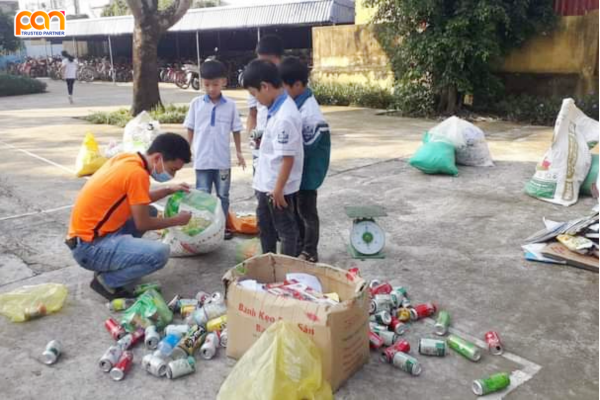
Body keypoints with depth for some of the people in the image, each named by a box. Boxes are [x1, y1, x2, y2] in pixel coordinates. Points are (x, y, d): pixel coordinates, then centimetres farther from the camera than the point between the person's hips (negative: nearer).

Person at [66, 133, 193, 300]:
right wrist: (177, 220, 0)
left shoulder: (127, 159, 5)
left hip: (90, 233, 10)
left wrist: (169, 190, 16)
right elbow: (143, 224, -14)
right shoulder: (137, 173, -21)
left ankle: (115, 266, 17)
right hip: (90, 247, -10)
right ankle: (107, 281, -2)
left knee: (149, 211, 19)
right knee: (160, 253, -24)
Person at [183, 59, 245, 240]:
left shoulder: (230, 105, -3)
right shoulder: (196, 103, -2)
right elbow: (190, 130, 4)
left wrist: (239, 152, 2)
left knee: (223, 195, 12)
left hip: (223, 159, 0)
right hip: (202, 159, 0)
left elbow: (236, 130, 4)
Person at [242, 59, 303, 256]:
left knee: (285, 229, 8)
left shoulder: (285, 117, -27)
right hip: (266, 183, 10)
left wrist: (278, 189, -21)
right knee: (265, 225, 23)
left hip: (277, 187, -10)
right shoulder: (277, 108, 3)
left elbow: (288, 158, -25)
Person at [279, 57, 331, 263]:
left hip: (306, 172, -8)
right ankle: (297, 247, 35)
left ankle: (309, 252, 23)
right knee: (294, 210, 19)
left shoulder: (309, 112, -24)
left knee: (306, 212, 7)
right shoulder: (293, 103, 1)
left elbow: (305, 148, -21)